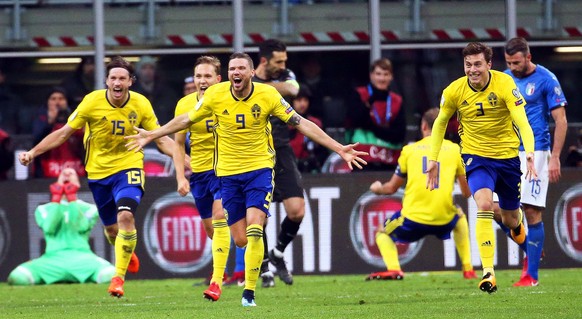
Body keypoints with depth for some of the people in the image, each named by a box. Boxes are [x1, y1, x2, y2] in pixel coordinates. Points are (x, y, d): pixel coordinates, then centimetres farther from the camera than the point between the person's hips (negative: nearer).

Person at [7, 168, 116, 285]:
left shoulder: (88, 208, 18)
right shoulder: (44, 209, 19)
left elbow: (81, 226, -4)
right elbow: (49, 228, -2)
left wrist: (72, 198, 1)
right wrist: (56, 199, 3)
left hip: (81, 259, -1)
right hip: (53, 259, 1)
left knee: (110, 274, -34)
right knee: (18, 276, -28)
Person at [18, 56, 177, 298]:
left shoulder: (141, 105, -11)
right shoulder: (92, 102, -14)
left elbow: (162, 140, -2)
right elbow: (64, 133, -8)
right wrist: (32, 153, -14)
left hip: (128, 167, -1)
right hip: (98, 170, 1)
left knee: (126, 216, -24)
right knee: (111, 228, 11)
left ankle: (118, 277, -16)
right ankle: (127, 253, 48)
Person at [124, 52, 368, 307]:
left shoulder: (268, 95, -10)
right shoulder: (215, 95, -7)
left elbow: (301, 123, -5)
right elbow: (187, 119, 9)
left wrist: (339, 149, -8)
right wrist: (151, 135, 12)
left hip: (260, 168, -2)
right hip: (227, 173, 2)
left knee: (254, 231, -19)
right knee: (240, 241, 1)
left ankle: (249, 293, -11)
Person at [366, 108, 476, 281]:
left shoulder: (409, 149, 10)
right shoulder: (454, 149, 9)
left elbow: (391, 188, 17)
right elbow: (467, 192, 12)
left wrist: (377, 188, 40)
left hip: (413, 220, -2)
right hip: (444, 220, 2)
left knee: (383, 234, 26)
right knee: (459, 217, 37)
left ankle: (393, 268, -5)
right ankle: (468, 269, 25)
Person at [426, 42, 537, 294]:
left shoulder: (505, 84, -19)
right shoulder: (454, 91, -12)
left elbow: (522, 121, -27)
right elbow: (440, 123, 6)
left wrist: (530, 153, -43)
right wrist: (432, 160, 3)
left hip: (507, 155, 0)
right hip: (476, 156, 0)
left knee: (510, 220, 14)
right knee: (484, 204, -27)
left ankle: (516, 222, 56)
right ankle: (488, 273, -27)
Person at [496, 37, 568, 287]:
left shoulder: (546, 80, -6)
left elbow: (561, 121, -6)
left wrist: (555, 158, -12)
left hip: (534, 153, -6)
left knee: (532, 212, -8)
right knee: (496, 209, -2)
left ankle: (531, 275, -3)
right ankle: (530, 250, 20)